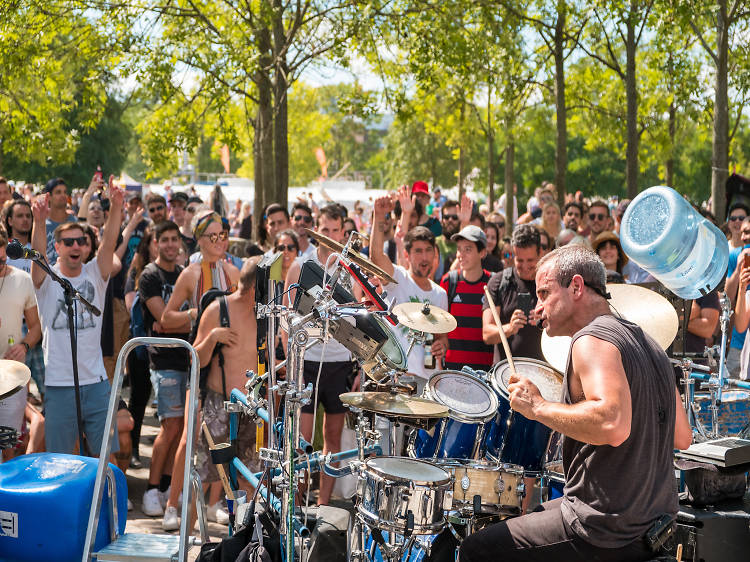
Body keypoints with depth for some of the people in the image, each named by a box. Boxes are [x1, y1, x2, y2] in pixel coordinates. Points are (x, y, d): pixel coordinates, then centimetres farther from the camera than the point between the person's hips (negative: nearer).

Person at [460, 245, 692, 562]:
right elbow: (682, 437, 14)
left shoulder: (592, 340, -16)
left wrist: (537, 407, -21)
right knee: (527, 518, 31)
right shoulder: (646, 343, 12)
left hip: (605, 535, -10)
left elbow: (613, 426, -34)